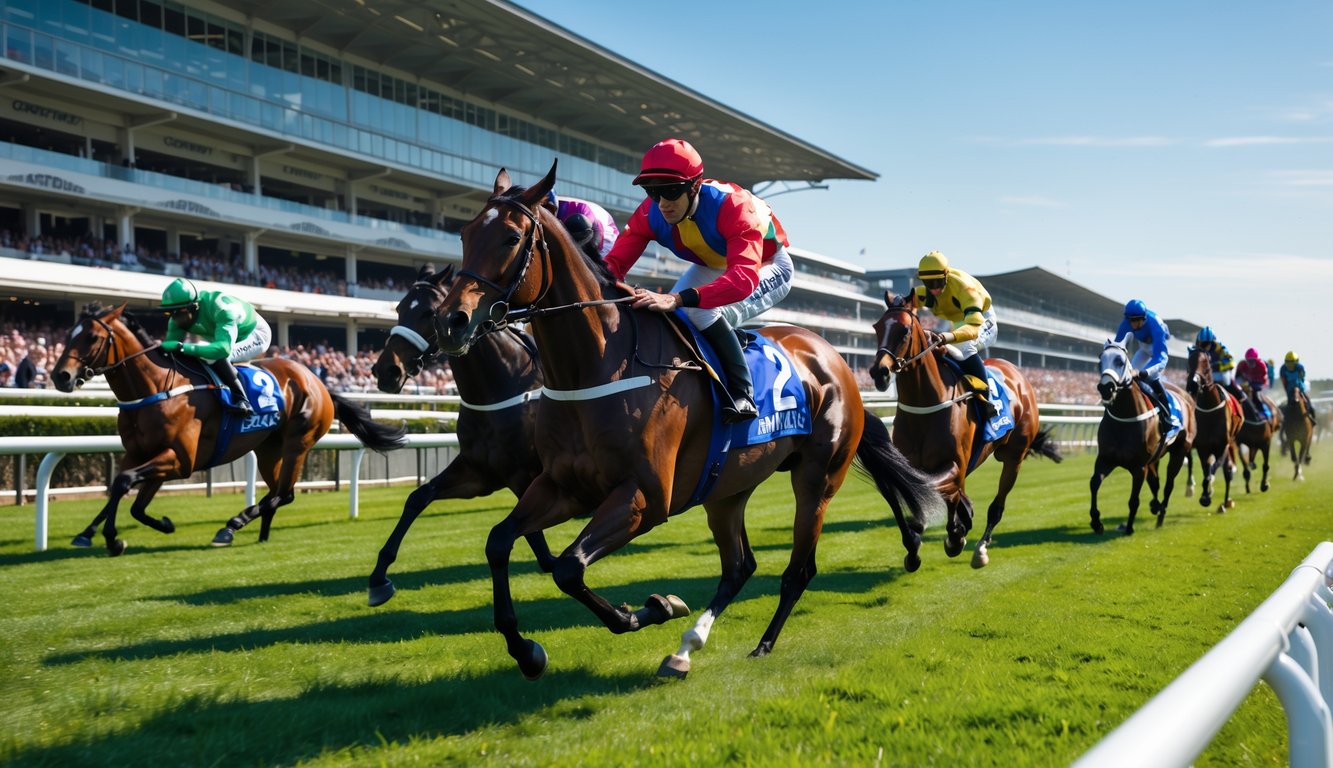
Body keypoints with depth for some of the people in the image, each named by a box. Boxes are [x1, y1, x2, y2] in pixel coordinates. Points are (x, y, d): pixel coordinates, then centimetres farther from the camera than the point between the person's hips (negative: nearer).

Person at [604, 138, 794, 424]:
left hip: (768, 267, -7)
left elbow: (744, 278, -52)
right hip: (712, 268, 7)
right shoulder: (651, 212, -22)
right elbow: (615, 261, -26)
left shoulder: (734, 205, -40)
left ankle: (742, 392, -20)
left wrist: (677, 298, -66)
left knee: (703, 312, -32)